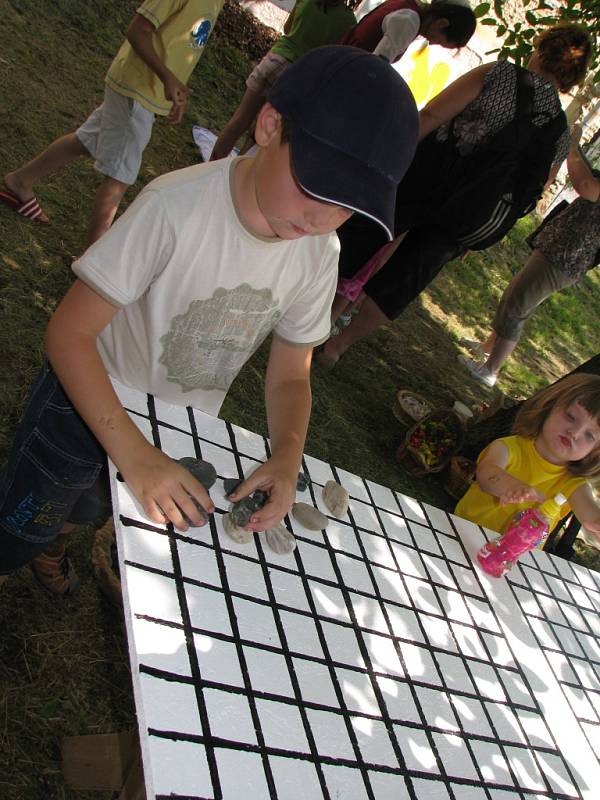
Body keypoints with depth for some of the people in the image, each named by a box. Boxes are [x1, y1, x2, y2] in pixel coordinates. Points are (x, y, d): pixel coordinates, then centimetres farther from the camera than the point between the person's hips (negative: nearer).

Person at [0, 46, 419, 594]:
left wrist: (287, 456, -26)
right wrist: (133, 452, -40)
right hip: (90, 403, -5)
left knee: (84, 512, 30)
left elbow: (290, 375, -7)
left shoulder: (320, 255, -16)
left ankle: (51, 543, 60)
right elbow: (69, 332, -30)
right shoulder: (177, 206, -33)